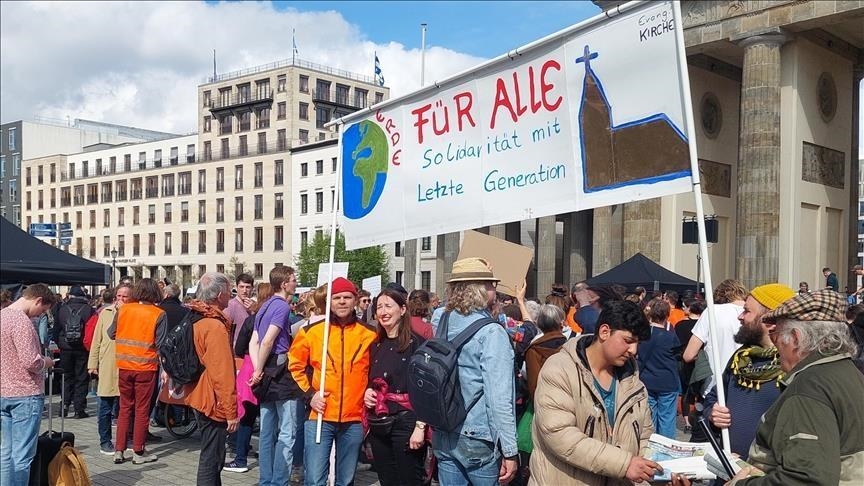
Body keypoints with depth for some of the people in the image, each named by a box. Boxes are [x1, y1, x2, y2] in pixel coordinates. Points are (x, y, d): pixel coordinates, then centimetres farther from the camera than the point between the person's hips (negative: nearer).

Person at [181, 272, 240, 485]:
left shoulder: (195, 319, 8)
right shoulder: (216, 326, -21)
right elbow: (222, 374, -23)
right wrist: (231, 411, -19)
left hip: (198, 396, 10)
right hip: (214, 401, -10)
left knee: (211, 456, 20)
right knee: (212, 459, -2)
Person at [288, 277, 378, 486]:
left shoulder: (370, 334, 2)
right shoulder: (311, 331, -1)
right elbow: (295, 364, 9)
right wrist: (309, 393, 0)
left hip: (354, 419, 1)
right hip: (320, 417, -1)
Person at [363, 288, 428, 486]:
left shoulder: (417, 343, -8)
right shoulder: (376, 346, 12)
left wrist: (420, 426, -19)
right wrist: (367, 391, 3)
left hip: (406, 423, -6)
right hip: (378, 425, 7)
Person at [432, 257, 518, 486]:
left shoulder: (444, 325, 4)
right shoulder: (491, 333, -16)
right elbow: (499, 397, -20)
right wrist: (509, 450, -16)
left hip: (443, 436, 6)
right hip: (478, 439, -6)